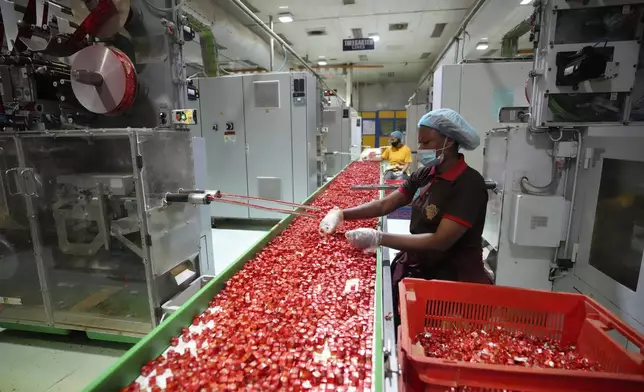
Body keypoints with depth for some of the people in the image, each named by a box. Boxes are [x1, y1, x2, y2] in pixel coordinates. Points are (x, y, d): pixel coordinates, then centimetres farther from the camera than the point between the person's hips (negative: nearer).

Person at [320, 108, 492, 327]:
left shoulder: (469, 184, -19)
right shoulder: (425, 175, 2)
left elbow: (440, 241, -27)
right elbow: (385, 204, 1)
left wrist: (378, 238, -32)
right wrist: (341, 214, -11)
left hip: (455, 279, -5)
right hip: (417, 267, 6)